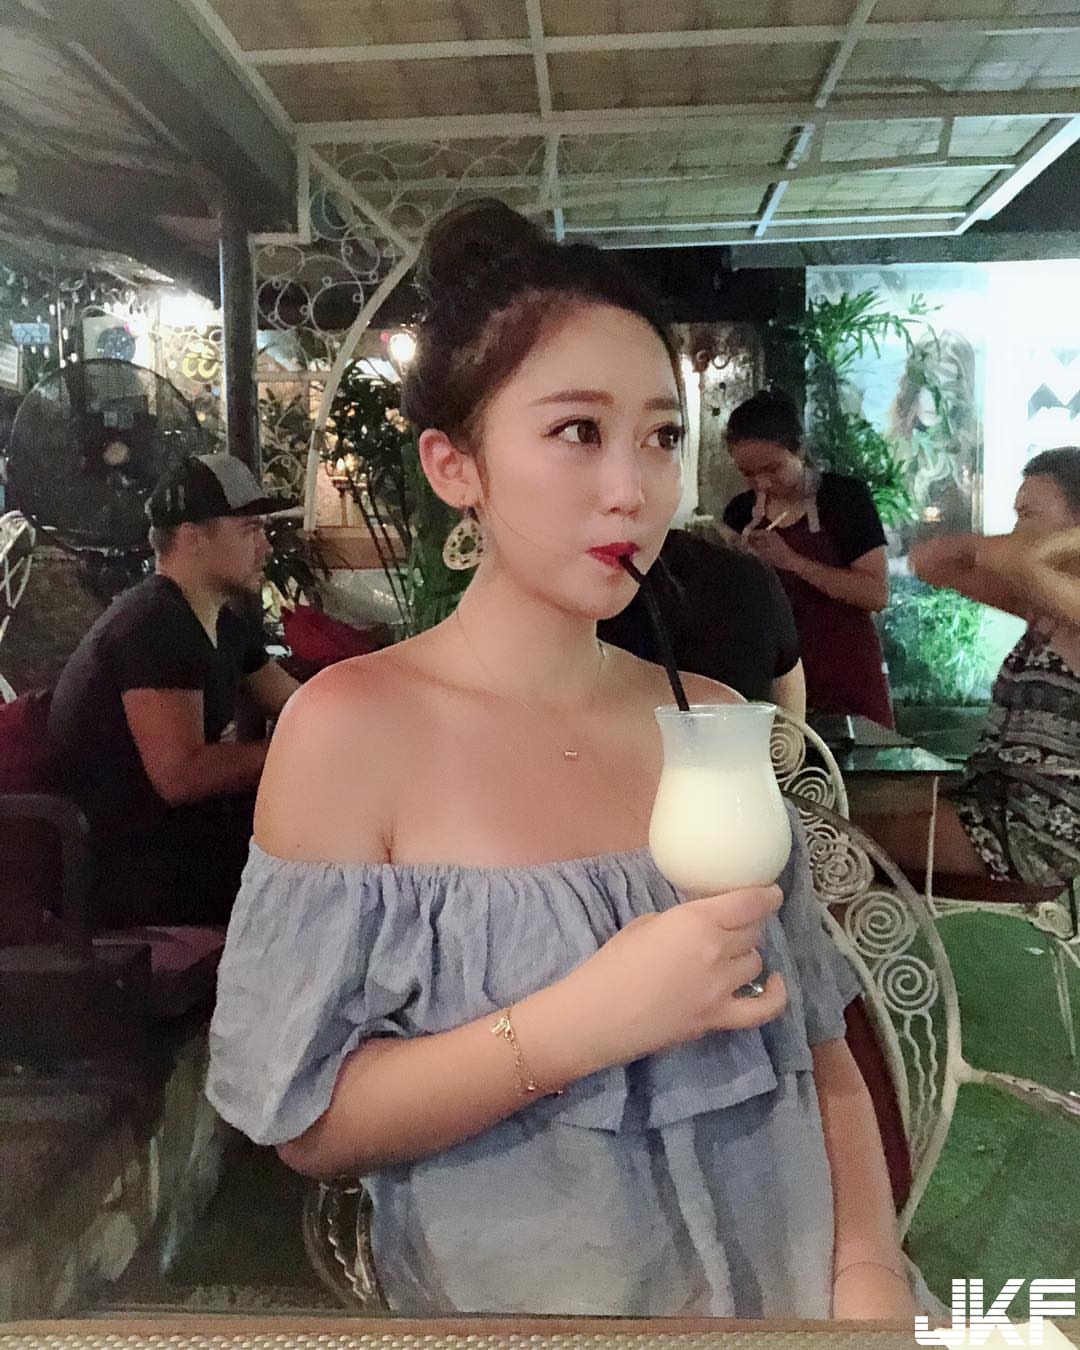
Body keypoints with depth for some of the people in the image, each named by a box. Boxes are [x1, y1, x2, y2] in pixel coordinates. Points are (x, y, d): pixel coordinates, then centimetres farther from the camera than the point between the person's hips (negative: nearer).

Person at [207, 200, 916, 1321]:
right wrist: (584, 1021, -24)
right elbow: (305, 1121, -14)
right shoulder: (351, 726, -15)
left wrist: (868, 1270, -11)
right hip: (524, 1298, -3)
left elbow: (819, 1051, 3)